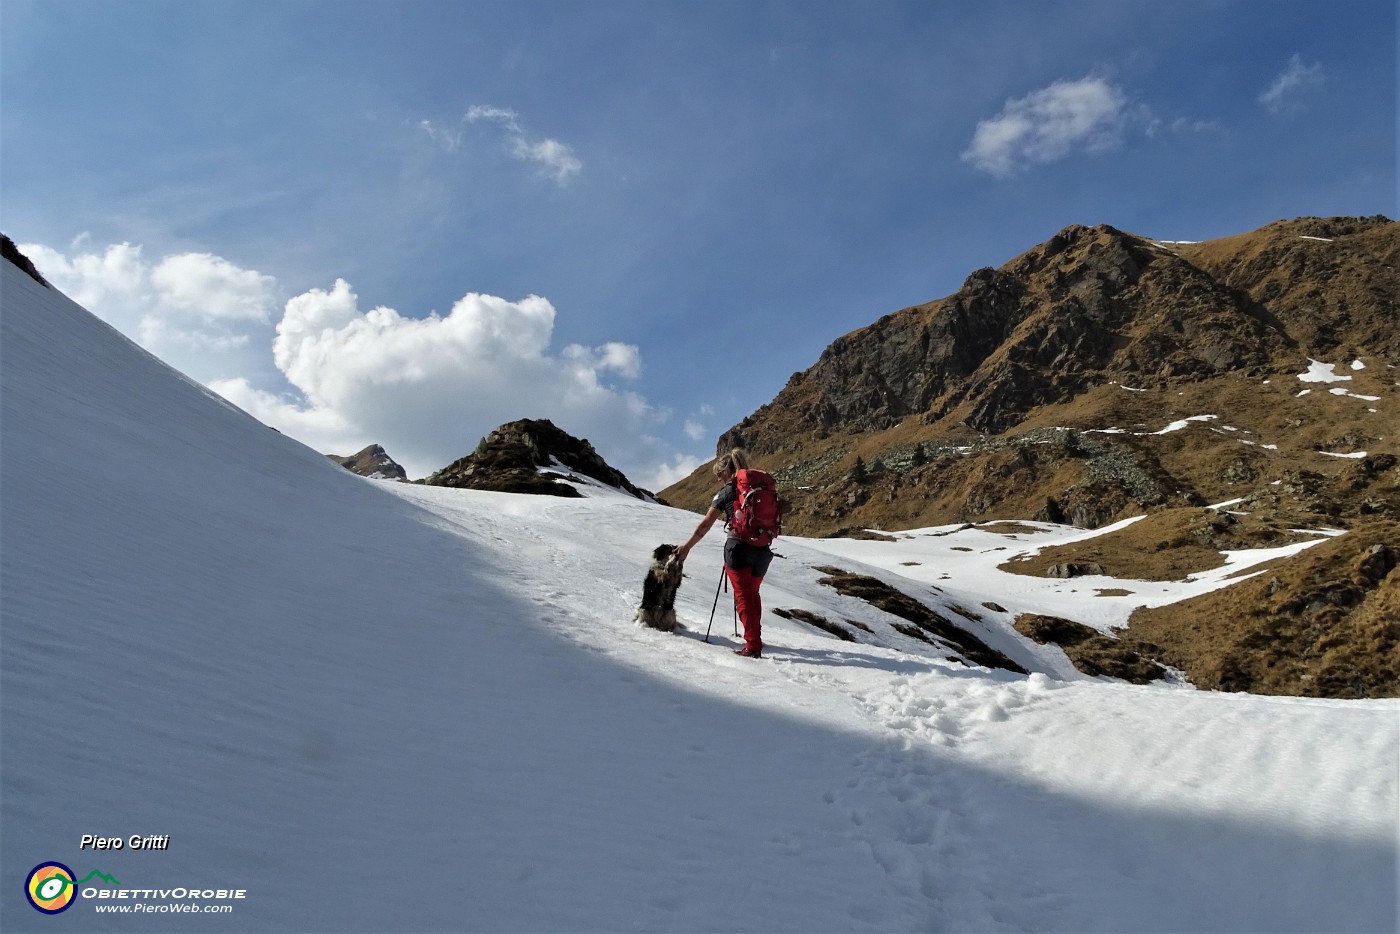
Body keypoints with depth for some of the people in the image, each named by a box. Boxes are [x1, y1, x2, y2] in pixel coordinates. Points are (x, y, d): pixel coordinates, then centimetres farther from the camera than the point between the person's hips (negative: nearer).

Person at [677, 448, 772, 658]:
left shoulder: (726, 492, -3)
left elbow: (706, 524, -4)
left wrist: (687, 547, 2)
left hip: (739, 547, -5)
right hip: (762, 550, 5)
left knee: (744, 597, 4)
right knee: (753, 593, 21)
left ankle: (753, 646, 0)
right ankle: (755, 635, 32)